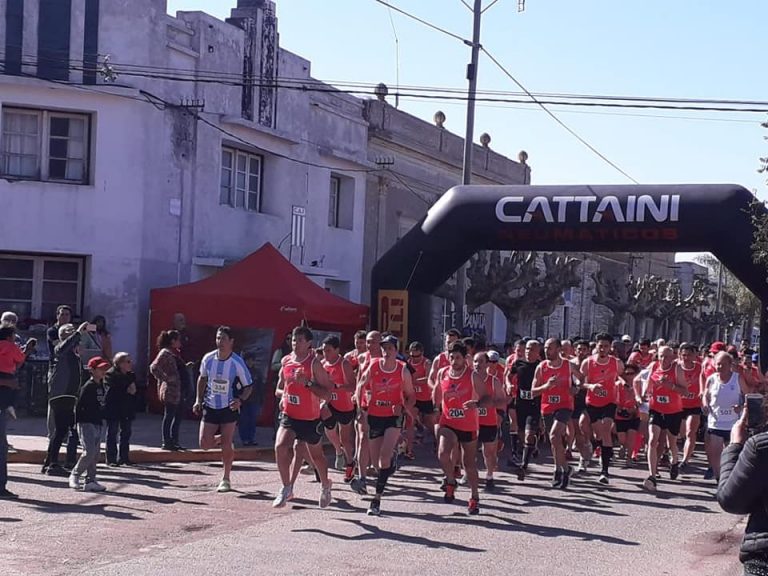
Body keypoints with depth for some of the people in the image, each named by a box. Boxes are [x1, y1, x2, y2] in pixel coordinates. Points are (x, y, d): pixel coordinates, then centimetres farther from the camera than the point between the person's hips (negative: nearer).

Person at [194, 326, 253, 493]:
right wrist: (198, 400, 6)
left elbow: (248, 387, -5)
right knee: (205, 444, -4)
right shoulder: (208, 358, -6)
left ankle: (226, 479, 11)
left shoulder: (237, 363, -15)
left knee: (226, 444, -5)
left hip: (229, 408, -3)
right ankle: (221, 439, 31)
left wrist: (240, 400, -23)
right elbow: (202, 379, 12)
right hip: (210, 407, 3)